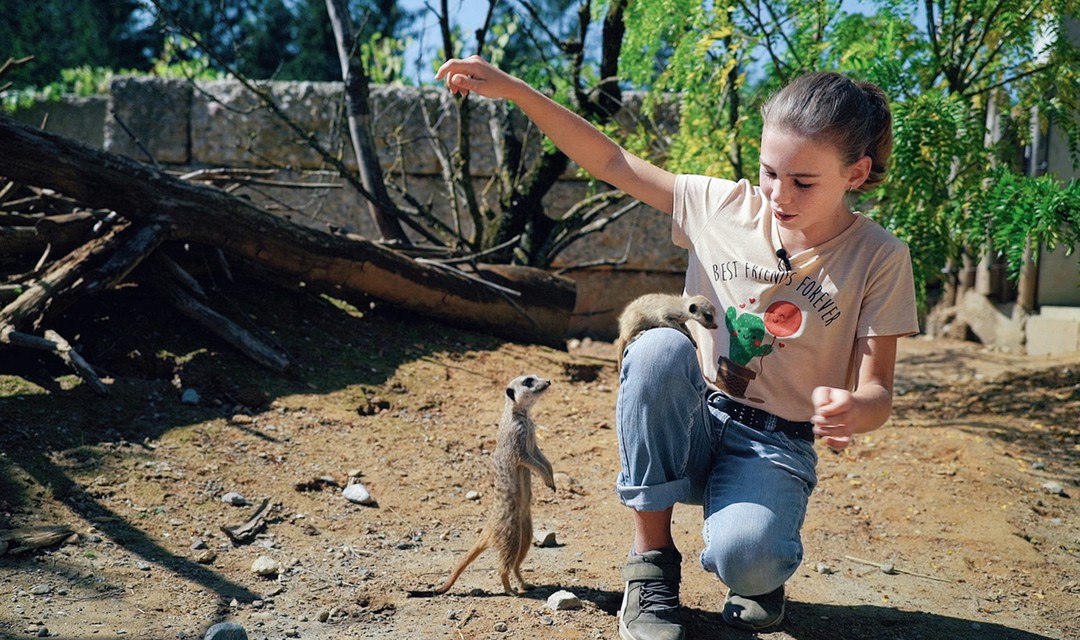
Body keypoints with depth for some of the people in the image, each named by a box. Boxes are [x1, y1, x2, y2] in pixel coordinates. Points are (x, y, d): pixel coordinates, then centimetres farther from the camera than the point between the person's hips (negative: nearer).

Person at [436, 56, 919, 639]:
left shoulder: (879, 259, -9)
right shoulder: (723, 206, -4)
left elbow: (877, 393, -9)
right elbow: (610, 162, -2)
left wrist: (853, 409, -35)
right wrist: (512, 89, -11)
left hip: (776, 446, -2)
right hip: (686, 430, 3)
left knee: (743, 558, -34)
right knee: (658, 347, -32)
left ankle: (762, 569, 8)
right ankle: (652, 558, -17)